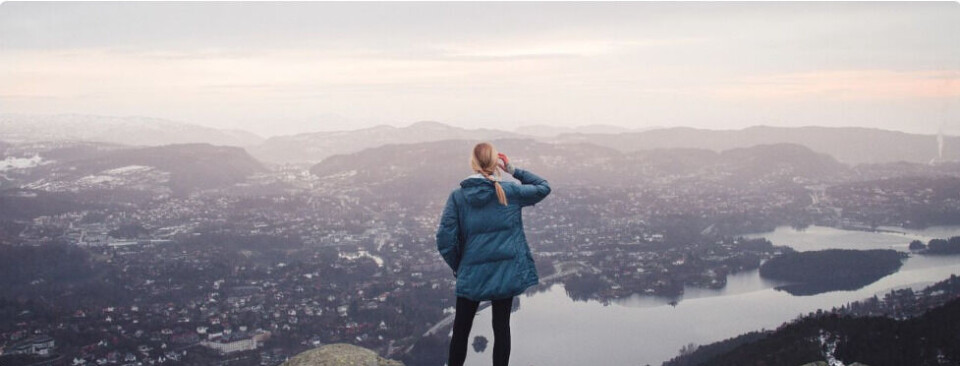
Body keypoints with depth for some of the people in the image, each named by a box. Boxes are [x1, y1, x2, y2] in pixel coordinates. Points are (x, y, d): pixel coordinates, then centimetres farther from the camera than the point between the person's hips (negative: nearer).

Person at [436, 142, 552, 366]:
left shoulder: (458, 196, -7)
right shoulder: (510, 192, -5)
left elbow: (445, 239, -10)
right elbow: (543, 187, 12)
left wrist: (457, 266, 5)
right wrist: (514, 170, 9)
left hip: (471, 275, 0)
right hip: (506, 273, 0)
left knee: (461, 329, 14)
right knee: (502, 327, 10)